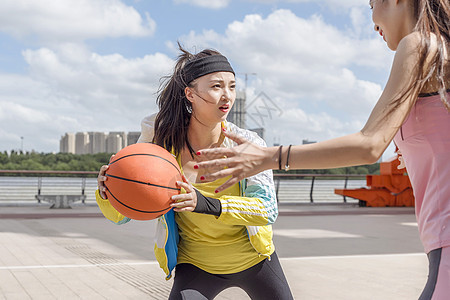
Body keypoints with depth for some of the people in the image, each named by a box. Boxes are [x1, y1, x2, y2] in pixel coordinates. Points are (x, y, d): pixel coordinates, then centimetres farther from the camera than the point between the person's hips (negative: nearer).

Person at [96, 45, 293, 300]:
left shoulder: (248, 144, -21)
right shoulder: (160, 139, -19)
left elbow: (268, 209, -29)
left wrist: (206, 204, -43)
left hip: (253, 257, 1)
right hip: (196, 264, -1)